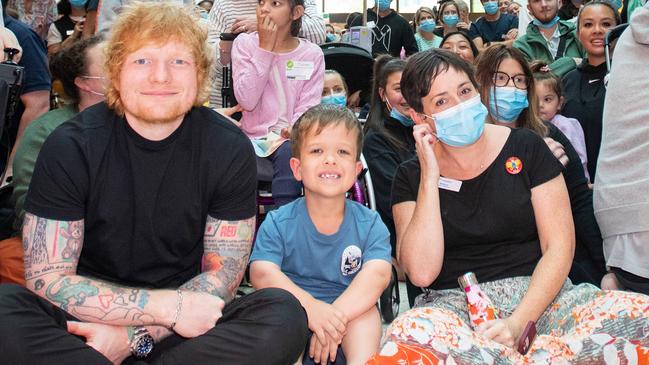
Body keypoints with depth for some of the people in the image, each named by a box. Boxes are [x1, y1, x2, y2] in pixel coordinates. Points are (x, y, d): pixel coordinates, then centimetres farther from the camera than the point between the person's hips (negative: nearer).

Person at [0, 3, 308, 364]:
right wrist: (168, 306, -22)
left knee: (285, 316, -27)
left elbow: (222, 275, -4)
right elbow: (46, 278, -12)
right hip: (92, 319, -1)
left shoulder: (230, 149, -7)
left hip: (188, 325, 2)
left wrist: (133, 336, -18)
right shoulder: (70, 146, -10)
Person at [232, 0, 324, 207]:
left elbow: (308, 107, -2)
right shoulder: (245, 44, 3)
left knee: (290, 154, -33)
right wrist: (265, 48, -10)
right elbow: (247, 101, -9)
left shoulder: (312, 54, 4)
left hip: (289, 139, 0)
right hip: (252, 136, 1)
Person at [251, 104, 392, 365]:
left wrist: (335, 315, -36)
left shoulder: (370, 224, -2)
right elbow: (262, 273, -19)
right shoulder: (278, 223, -4)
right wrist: (309, 306, -38)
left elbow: (377, 274, -19)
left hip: (347, 311, 1)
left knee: (366, 311, -29)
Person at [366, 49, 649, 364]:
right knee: (407, 337, -38)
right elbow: (421, 272, -10)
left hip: (537, 296, 2)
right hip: (455, 303, -1)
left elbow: (559, 246, 0)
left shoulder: (526, 147, 5)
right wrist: (430, 176, -11)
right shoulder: (411, 175, 5)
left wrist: (518, 322, -15)